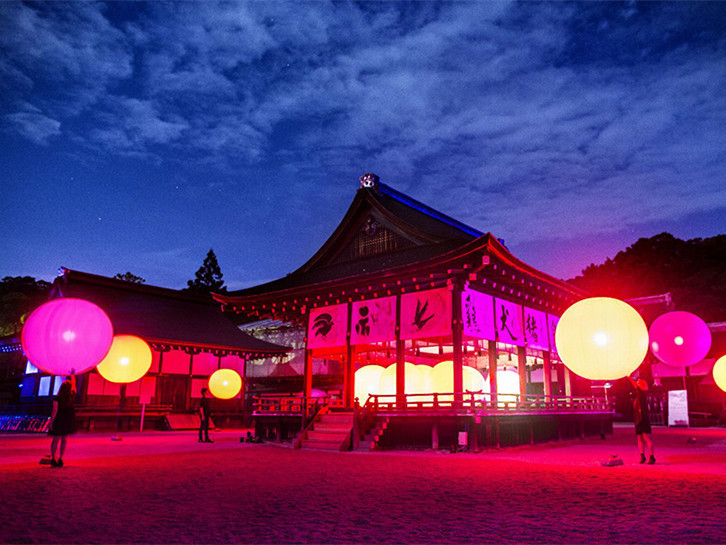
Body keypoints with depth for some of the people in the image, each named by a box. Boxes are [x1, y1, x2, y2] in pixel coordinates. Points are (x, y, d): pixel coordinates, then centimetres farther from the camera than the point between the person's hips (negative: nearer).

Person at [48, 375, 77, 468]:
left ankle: (53, 459, 14)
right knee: (64, 440, 10)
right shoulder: (72, 396, -3)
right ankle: (60, 459, 7)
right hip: (68, 421, 2)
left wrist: (51, 422, -8)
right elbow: (73, 385, 15)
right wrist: (72, 376, 30)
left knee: (55, 440, 11)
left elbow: (55, 411, -16)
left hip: (58, 420, -2)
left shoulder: (57, 398, -13)